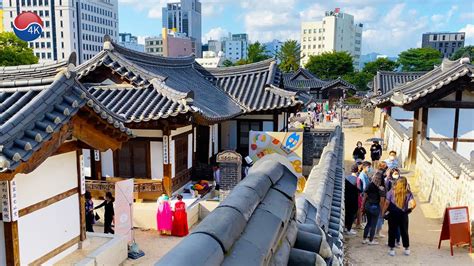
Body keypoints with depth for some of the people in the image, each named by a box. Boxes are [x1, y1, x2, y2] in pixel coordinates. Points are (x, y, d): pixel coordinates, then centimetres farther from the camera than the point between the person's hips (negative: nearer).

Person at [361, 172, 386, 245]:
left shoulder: (370, 185, -2)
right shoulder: (381, 188, -14)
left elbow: (365, 196, 3)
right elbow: (382, 201, -15)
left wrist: (363, 206, 12)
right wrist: (381, 209, -2)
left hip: (368, 205, 5)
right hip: (375, 207, -5)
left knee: (368, 223, 19)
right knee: (373, 224, 9)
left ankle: (364, 239, 24)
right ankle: (371, 240, 18)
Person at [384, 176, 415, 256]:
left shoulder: (392, 192, -8)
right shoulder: (408, 193, -5)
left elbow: (387, 203, -9)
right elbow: (414, 204, -10)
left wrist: (384, 212, 0)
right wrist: (408, 210, 5)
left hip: (392, 214, -1)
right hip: (403, 214, 1)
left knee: (392, 231, 8)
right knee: (404, 231, 15)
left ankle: (392, 249, 11)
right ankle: (407, 249, 25)